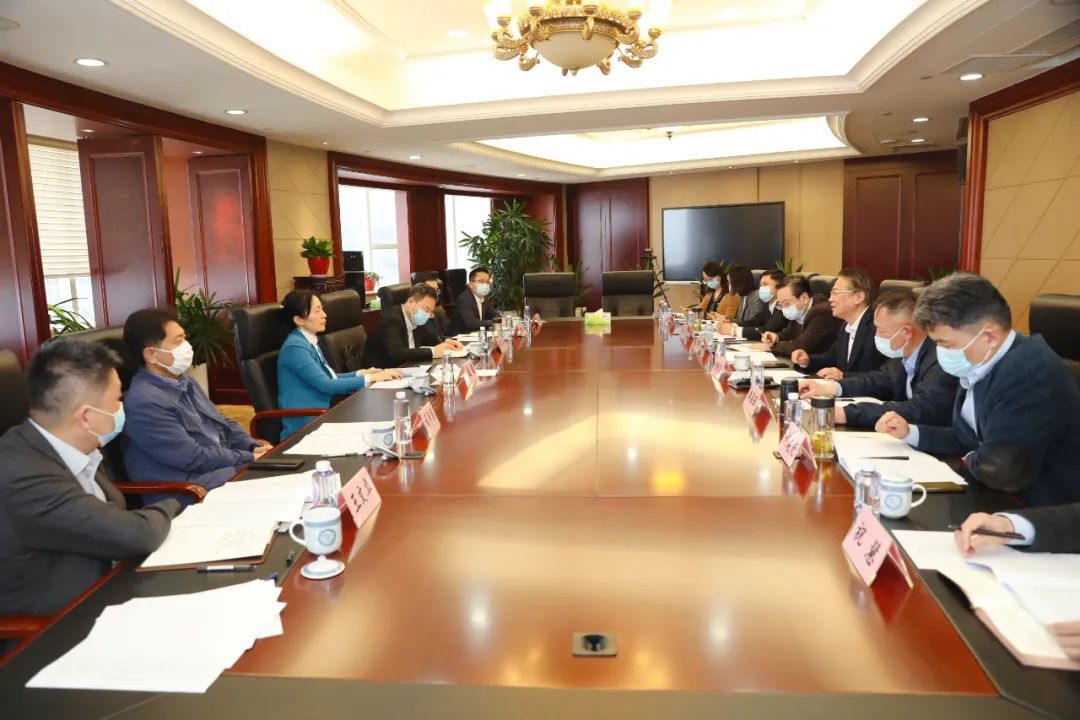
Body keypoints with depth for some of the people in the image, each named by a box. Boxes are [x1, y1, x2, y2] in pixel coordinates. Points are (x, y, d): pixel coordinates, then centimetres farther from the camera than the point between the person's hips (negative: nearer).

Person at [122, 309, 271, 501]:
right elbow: (193, 457, -19)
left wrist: (254, 447, -2)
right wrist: (249, 458, -14)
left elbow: (222, 423, 16)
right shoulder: (144, 402, -19)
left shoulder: (182, 380, 11)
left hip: (223, 464, 9)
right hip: (188, 486, -9)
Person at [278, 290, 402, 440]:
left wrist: (360, 373, 4)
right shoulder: (295, 346, -17)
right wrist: (371, 378, -17)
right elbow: (325, 385, -20)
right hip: (304, 427, -8)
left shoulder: (309, 341, 11)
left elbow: (327, 378, 17)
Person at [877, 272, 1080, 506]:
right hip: (1004, 500, 8)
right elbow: (968, 438, 15)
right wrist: (910, 433, 2)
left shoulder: (1031, 373, -27)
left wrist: (970, 460, -8)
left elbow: (999, 470, -29)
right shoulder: (981, 364, 2)